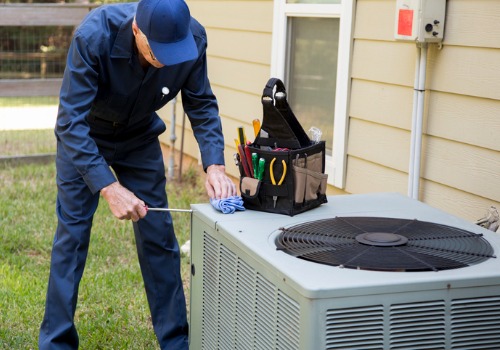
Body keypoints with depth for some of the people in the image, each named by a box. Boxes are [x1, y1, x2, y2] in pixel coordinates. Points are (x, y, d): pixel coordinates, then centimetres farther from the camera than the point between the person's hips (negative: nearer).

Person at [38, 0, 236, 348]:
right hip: (83, 138, -2)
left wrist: (215, 165, -29)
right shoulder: (94, 35, -37)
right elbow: (71, 121, -36)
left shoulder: (193, 38, -26)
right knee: (71, 236, -3)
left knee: (158, 237, 2)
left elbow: (201, 105, -14)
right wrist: (109, 187, -44)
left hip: (140, 138, 3)